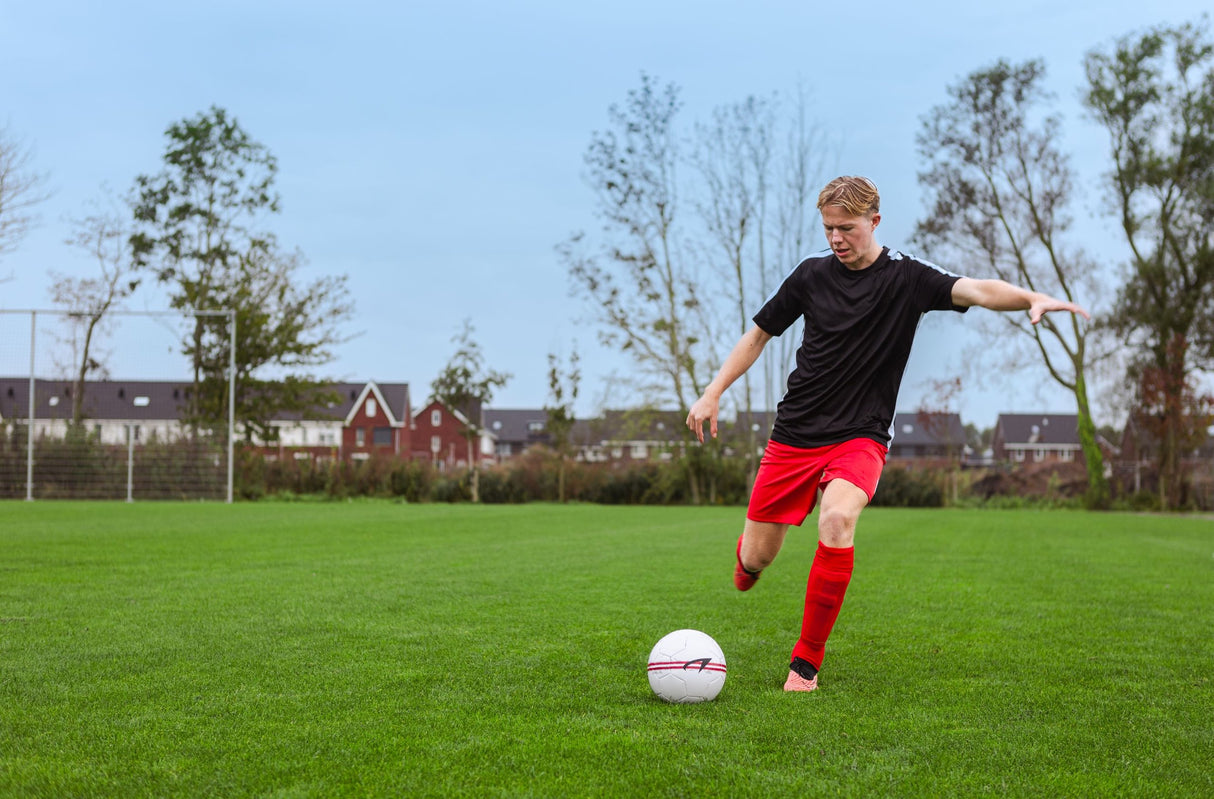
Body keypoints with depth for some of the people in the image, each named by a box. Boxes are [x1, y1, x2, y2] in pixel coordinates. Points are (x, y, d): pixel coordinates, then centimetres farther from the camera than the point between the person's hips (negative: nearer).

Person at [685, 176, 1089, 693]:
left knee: (837, 519, -32)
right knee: (756, 558, 2)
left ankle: (806, 663, -19)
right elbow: (759, 334, 15)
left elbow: (975, 290, -21)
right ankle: (747, 563, 45)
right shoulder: (812, 274, 3)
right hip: (794, 433, 3)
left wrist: (1032, 298, -40)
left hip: (860, 436, -3)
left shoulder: (907, 278, -4)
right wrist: (713, 393, 8)